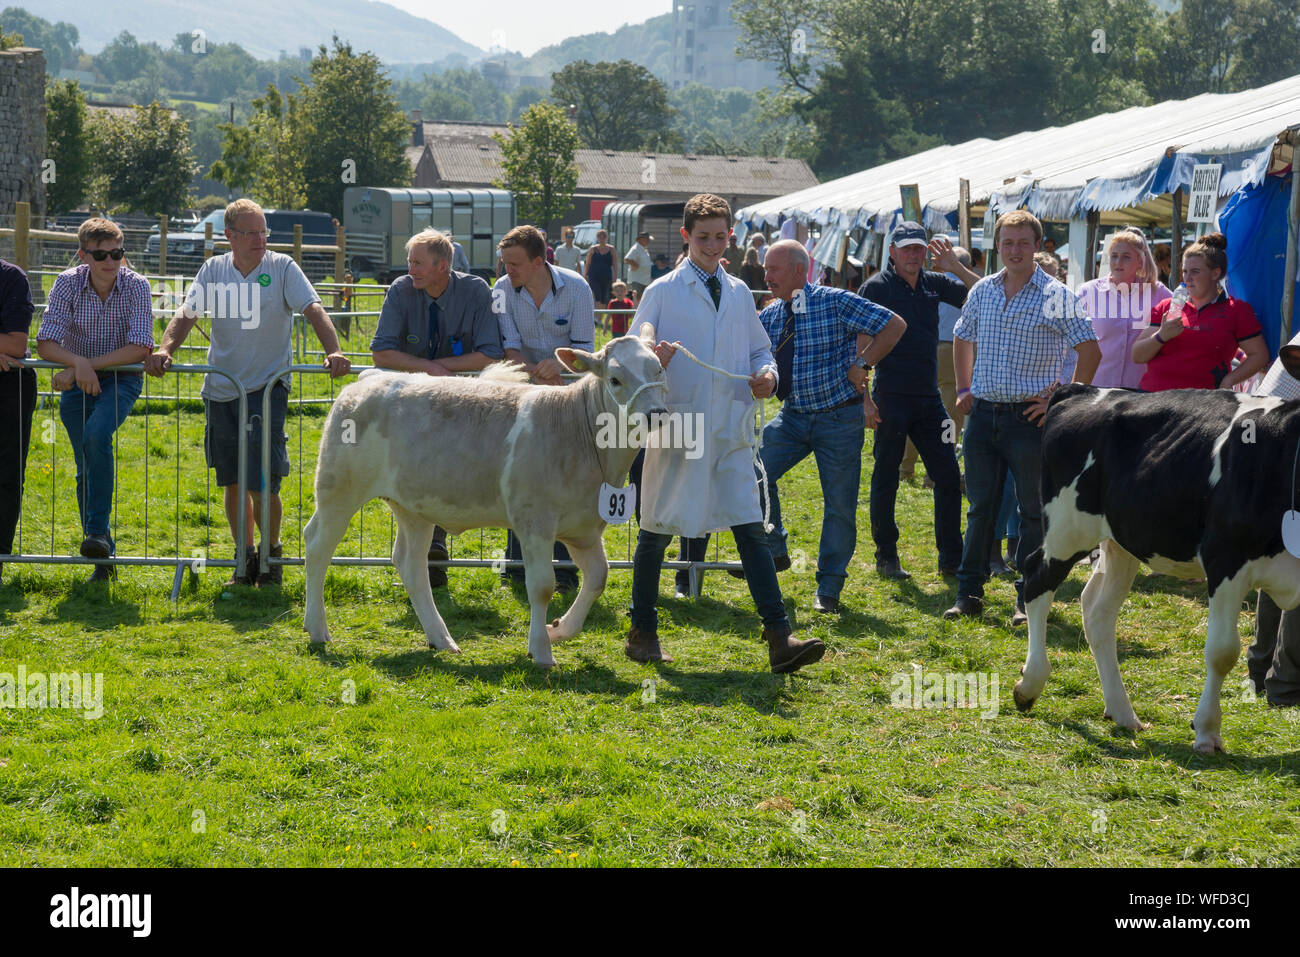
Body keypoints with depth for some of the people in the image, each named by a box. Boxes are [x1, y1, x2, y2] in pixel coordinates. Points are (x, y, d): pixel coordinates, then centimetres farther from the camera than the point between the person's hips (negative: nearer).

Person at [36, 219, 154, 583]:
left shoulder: (136, 286, -13)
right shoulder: (68, 283, -10)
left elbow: (140, 347, -20)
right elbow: (45, 344, -14)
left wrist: (91, 366, -25)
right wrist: (79, 364, -32)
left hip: (120, 379, -2)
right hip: (77, 381, 2)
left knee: (96, 436, -30)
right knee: (86, 467, -2)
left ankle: (98, 529, -25)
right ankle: (103, 556, 6)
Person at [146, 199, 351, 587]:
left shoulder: (282, 268, -3)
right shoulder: (213, 270, 7)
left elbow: (313, 309, -12)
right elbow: (187, 313, 0)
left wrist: (333, 351, -29)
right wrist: (165, 350, -19)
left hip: (267, 388, -4)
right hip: (221, 390, 4)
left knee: (262, 484, -10)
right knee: (233, 482, 9)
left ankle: (271, 550, 14)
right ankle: (245, 559, 23)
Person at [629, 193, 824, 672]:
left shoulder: (739, 293, 14)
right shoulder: (662, 292, 1)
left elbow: (759, 349, 22)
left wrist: (767, 373, 0)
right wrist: (654, 360, -23)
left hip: (731, 432, 3)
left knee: (751, 529, -5)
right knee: (657, 531, 6)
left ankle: (779, 639, -10)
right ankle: (642, 633, 21)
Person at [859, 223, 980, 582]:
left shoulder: (934, 283, 9)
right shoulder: (876, 287, -6)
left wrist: (955, 265, -4)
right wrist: (862, 396, -13)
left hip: (929, 397, 5)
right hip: (891, 399, -5)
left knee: (948, 477, 4)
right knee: (886, 478, 5)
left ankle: (952, 558, 13)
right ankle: (886, 557, 15)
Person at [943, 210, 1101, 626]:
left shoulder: (1056, 295, -6)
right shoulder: (982, 291, 9)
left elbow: (1090, 350, -7)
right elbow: (962, 339, 25)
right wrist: (964, 389, 16)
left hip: (1029, 416, -4)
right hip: (983, 415, 4)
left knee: (1034, 510, 2)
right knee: (980, 508, 9)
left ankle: (1029, 599, 9)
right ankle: (969, 594, 15)